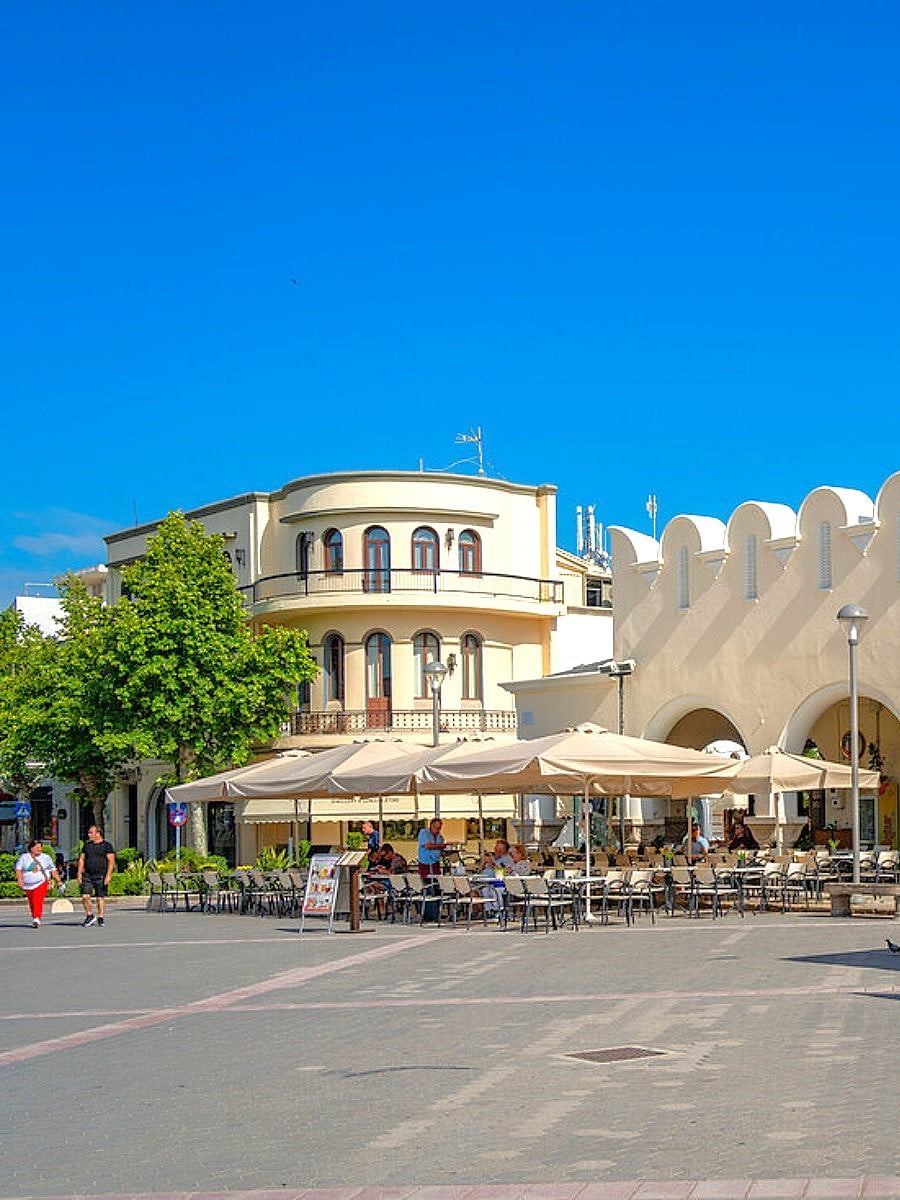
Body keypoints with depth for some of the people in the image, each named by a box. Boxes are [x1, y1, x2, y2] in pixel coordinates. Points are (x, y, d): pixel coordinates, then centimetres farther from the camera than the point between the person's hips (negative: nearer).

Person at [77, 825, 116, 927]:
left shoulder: (106, 845, 0)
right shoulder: (87, 845, 15)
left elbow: (111, 861, -5)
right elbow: (81, 859, 16)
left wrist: (108, 875, -14)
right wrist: (79, 873, 5)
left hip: (100, 876, -4)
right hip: (87, 875, 4)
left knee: (100, 897, 0)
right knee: (85, 896, -6)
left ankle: (101, 918, 10)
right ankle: (90, 916, 10)